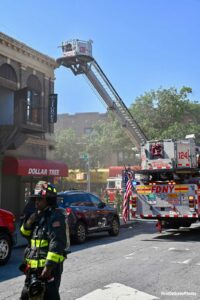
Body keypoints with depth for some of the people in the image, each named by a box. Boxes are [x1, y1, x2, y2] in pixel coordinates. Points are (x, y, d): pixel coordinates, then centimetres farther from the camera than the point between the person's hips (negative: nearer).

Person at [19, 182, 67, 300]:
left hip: (49, 268, -9)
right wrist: (28, 223, -1)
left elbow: (57, 244, -23)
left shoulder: (56, 216, -15)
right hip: (34, 267, 9)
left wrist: (49, 266, -27)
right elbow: (25, 234, 20)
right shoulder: (39, 215, 13)